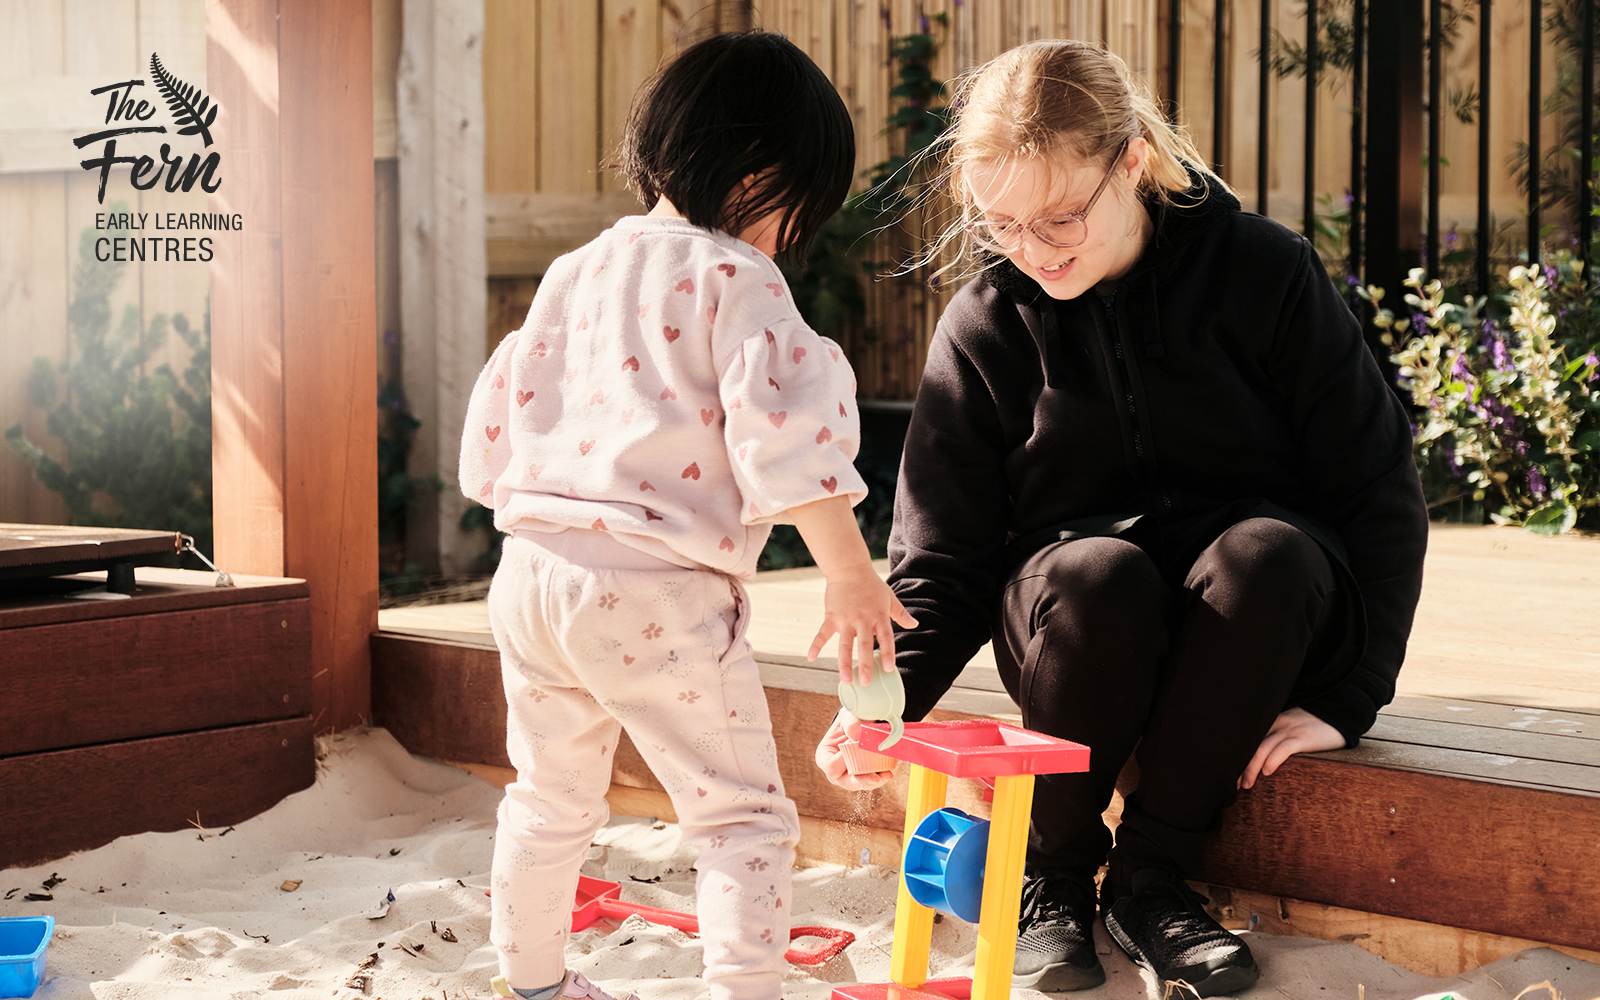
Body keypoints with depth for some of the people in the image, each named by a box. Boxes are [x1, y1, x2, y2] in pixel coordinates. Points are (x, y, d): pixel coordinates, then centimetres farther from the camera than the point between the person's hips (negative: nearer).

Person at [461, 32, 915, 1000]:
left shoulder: (575, 272, 16)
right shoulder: (737, 279, -6)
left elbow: (498, 415, 21)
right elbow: (781, 430, -16)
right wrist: (850, 575, -14)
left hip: (531, 572, 8)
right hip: (657, 589, -8)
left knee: (551, 797, 24)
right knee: (742, 815, 0)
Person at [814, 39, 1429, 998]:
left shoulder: (1264, 272, -9)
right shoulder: (984, 325, -5)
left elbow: (1378, 488, -7)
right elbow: (941, 558, -5)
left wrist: (1343, 696, -15)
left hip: (1253, 625, 0)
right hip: (1073, 618, 0)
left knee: (1271, 552, -35)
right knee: (1094, 576, -36)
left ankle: (1150, 875, -18)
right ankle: (1052, 876, -11)